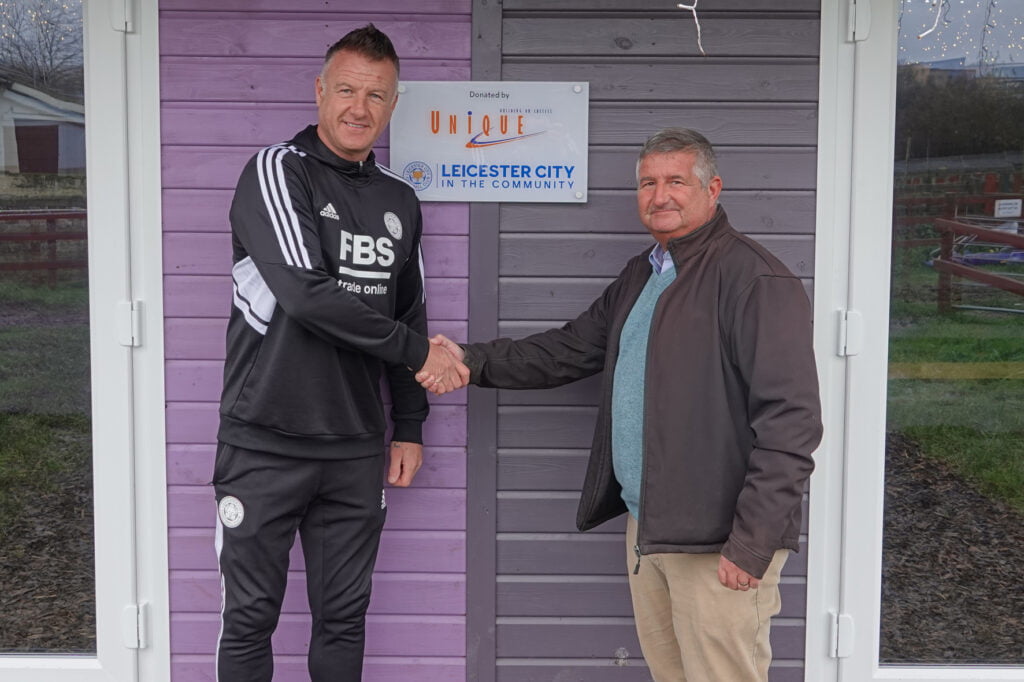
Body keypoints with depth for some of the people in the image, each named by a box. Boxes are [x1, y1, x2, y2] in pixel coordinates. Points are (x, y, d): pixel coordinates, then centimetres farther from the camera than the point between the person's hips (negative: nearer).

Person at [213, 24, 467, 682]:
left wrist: (410, 428, 15)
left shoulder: (400, 201, 10)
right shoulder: (278, 172, -8)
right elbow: (305, 292, -21)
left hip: (356, 451, 5)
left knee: (344, 617, 13)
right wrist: (417, 350, -14)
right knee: (251, 617, 6)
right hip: (265, 445, -4)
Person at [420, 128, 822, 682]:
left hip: (718, 538, -8)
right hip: (646, 525, 8)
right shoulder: (640, 276, 16)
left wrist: (754, 541, -21)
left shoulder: (756, 281, -13)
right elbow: (568, 350, 19)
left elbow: (790, 420, -19)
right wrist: (473, 362, 9)